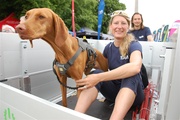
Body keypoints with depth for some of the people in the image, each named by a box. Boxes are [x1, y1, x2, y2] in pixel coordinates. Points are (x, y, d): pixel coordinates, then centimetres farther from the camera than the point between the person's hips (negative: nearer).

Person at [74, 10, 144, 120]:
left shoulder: (134, 45, -13)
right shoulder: (108, 47, 2)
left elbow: (135, 67, -36)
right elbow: (104, 68, 13)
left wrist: (99, 78, -41)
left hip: (133, 92, -3)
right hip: (114, 90, 4)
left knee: (131, 76, -35)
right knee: (96, 73, -24)